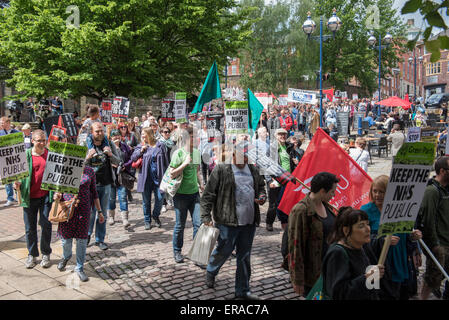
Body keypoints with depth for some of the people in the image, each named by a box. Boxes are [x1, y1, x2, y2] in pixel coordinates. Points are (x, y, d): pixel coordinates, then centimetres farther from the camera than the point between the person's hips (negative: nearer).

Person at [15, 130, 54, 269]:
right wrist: (18, 183, -15)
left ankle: (46, 254, 19)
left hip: (46, 195, -1)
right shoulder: (25, 155, 0)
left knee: (46, 225, 3)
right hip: (29, 196, 1)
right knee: (30, 227, 9)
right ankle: (32, 254, 25)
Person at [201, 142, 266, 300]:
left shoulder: (253, 170, 11)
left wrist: (262, 196, 5)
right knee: (223, 251, 6)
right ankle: (210, 272, 40)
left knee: (245, 257, 13)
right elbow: (208, 194, -8)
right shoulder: (221, 170, -7)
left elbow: (261, 186, 27)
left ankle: (242, 290, 26)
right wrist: (206, 216, -12)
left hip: (249, 222, 6)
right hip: (228, 222, -5)